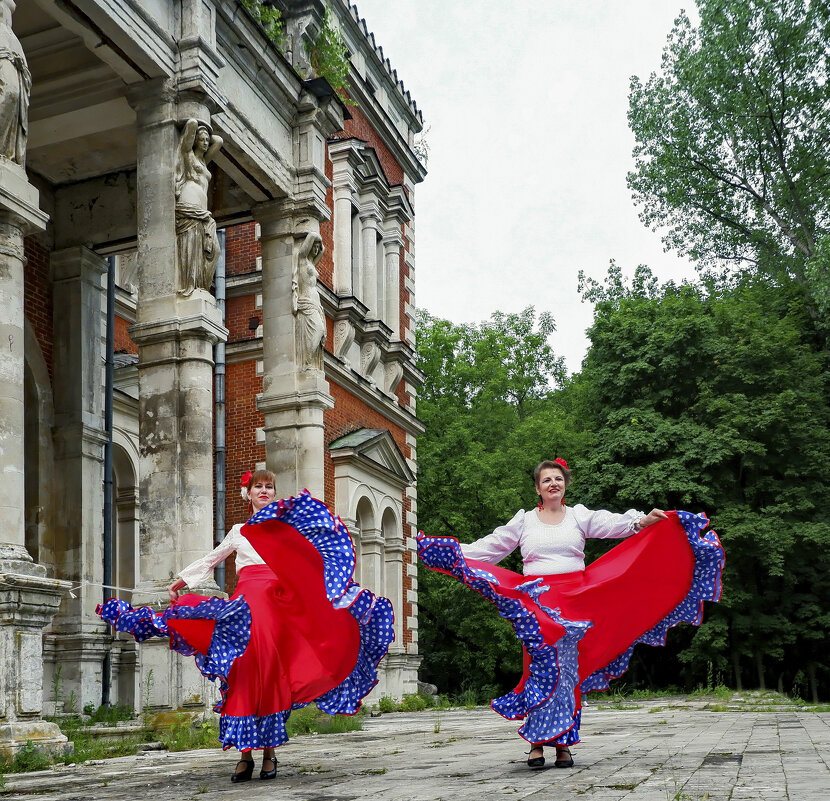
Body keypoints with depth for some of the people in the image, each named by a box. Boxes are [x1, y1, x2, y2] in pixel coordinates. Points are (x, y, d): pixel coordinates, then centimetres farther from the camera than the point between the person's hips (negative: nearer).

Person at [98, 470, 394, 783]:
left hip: (276, 601, -2)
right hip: (245, 602, 2)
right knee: (245, 672, -9)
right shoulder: (239, 531, 25)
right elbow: (209, 560, 32)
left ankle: (269, 752, -7)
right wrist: (179, 582, 30)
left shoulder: (290, 524, 19)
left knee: (270, 670, -11)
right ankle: (246, 754, -9)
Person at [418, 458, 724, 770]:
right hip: (536, 602, 0)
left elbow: (613, 524, -5)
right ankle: (537, 743, -2)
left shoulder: (579, 516, 10)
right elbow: (487, 548, 13)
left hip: (574, 601, 0)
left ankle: (563, 743, 3)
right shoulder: (523, 521, 12)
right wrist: (429, 545, 7)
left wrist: (641, 521, -27)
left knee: (568, 669, -3)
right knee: (541, 666, -6)